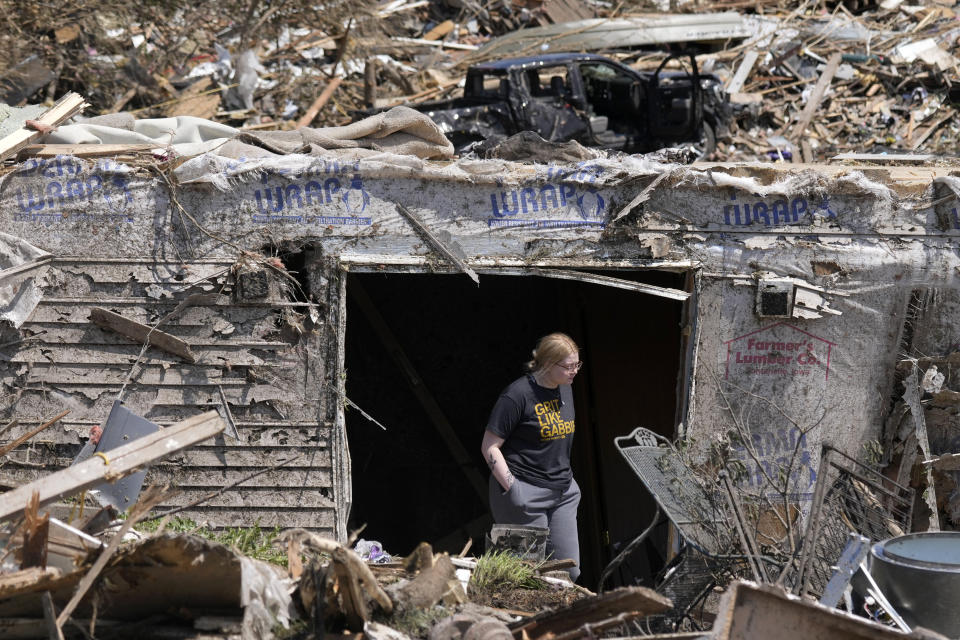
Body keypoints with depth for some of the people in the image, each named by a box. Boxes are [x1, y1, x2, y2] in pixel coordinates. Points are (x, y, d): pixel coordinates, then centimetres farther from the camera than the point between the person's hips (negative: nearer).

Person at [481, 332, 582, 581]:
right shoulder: (518, 394, -14)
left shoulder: (565, 390, 10)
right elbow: (489, 447, -13)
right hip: (527, 492, -7)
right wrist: (513, 488, -18)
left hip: (563, 493, 7)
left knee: (569, 570, 3)